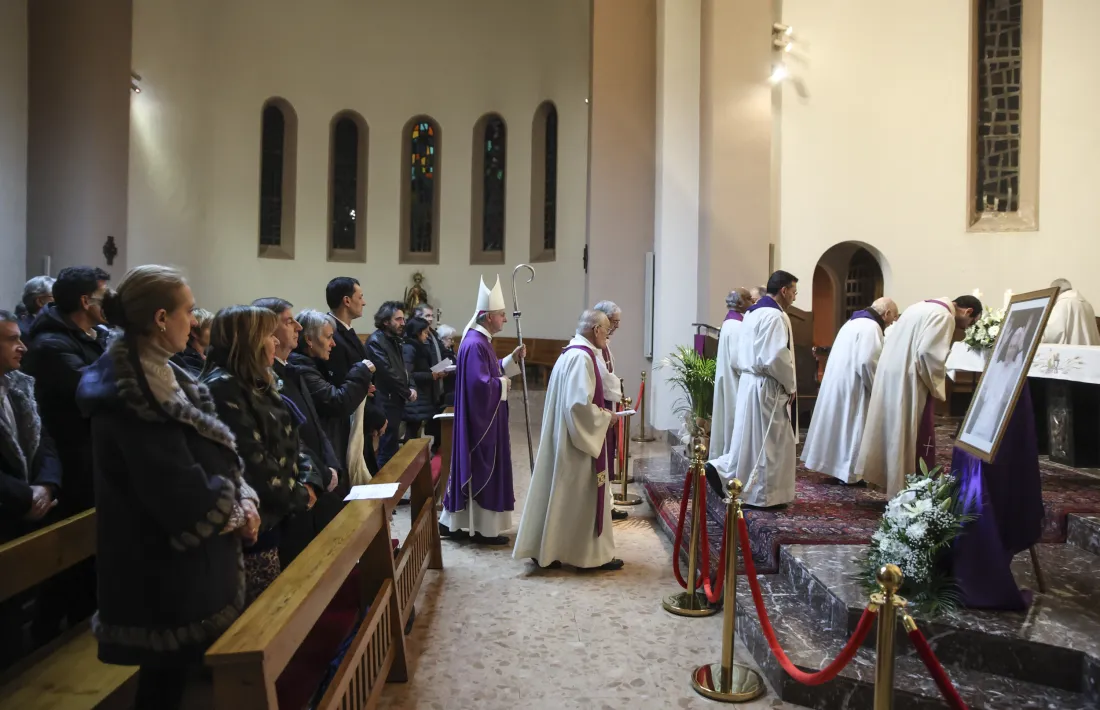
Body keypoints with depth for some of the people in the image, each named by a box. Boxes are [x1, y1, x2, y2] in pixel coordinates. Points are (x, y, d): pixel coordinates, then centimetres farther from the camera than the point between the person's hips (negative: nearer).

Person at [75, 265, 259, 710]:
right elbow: (179, 491, -25)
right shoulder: (128, 398, -22)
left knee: (193, 668, 19)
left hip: (194, 559, 9)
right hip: (166, 567, -9)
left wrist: (243, 500, -6)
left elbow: (216, 452, 9)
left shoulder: (161, 377, 8)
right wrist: (233, 515, -9)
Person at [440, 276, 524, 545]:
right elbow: (481, 383, -27)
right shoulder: (475, 344, -21)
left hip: (483, 418, 11)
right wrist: (504, 385, -12)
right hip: (481, 419, -11)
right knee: (483, 470, -1)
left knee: (473, 468, 16)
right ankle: (484, 529, 11)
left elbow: (491, 371, 18)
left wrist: (512, 358, 8)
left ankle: (453, 521, 25)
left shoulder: (480, 340, 12)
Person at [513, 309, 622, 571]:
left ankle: (546, 549, 21)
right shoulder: (582, 357, -19)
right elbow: (580, 403, -26)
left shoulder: (570, 353, 13)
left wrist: (598, 411, 13)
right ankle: (591, 554, 12)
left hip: (565, 435, 10)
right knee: (578, 497, 0)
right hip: (576, 440, -10)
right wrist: (605, 417, -11)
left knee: (561, 495, 14)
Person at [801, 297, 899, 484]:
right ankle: (849, 471, 5)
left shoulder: (855, 322, 17)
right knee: (852, 427, -2)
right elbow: (867, 362, -25)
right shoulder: (871, 327, -16)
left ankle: (836, 464, 22)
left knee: (842, 424, 15)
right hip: (850, 386, -10)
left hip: (838, 381, 10)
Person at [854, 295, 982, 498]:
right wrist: (936, 387, -8)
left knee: (895, 434, 16)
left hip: (890, 374, 10)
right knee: (912, 438, -1)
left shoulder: (923, 307, 18)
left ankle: (898, 487, 25)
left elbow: (889, 341, 18)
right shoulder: (944, 316, -12)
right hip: (907, 382, -10)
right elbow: (928, 353, -23)